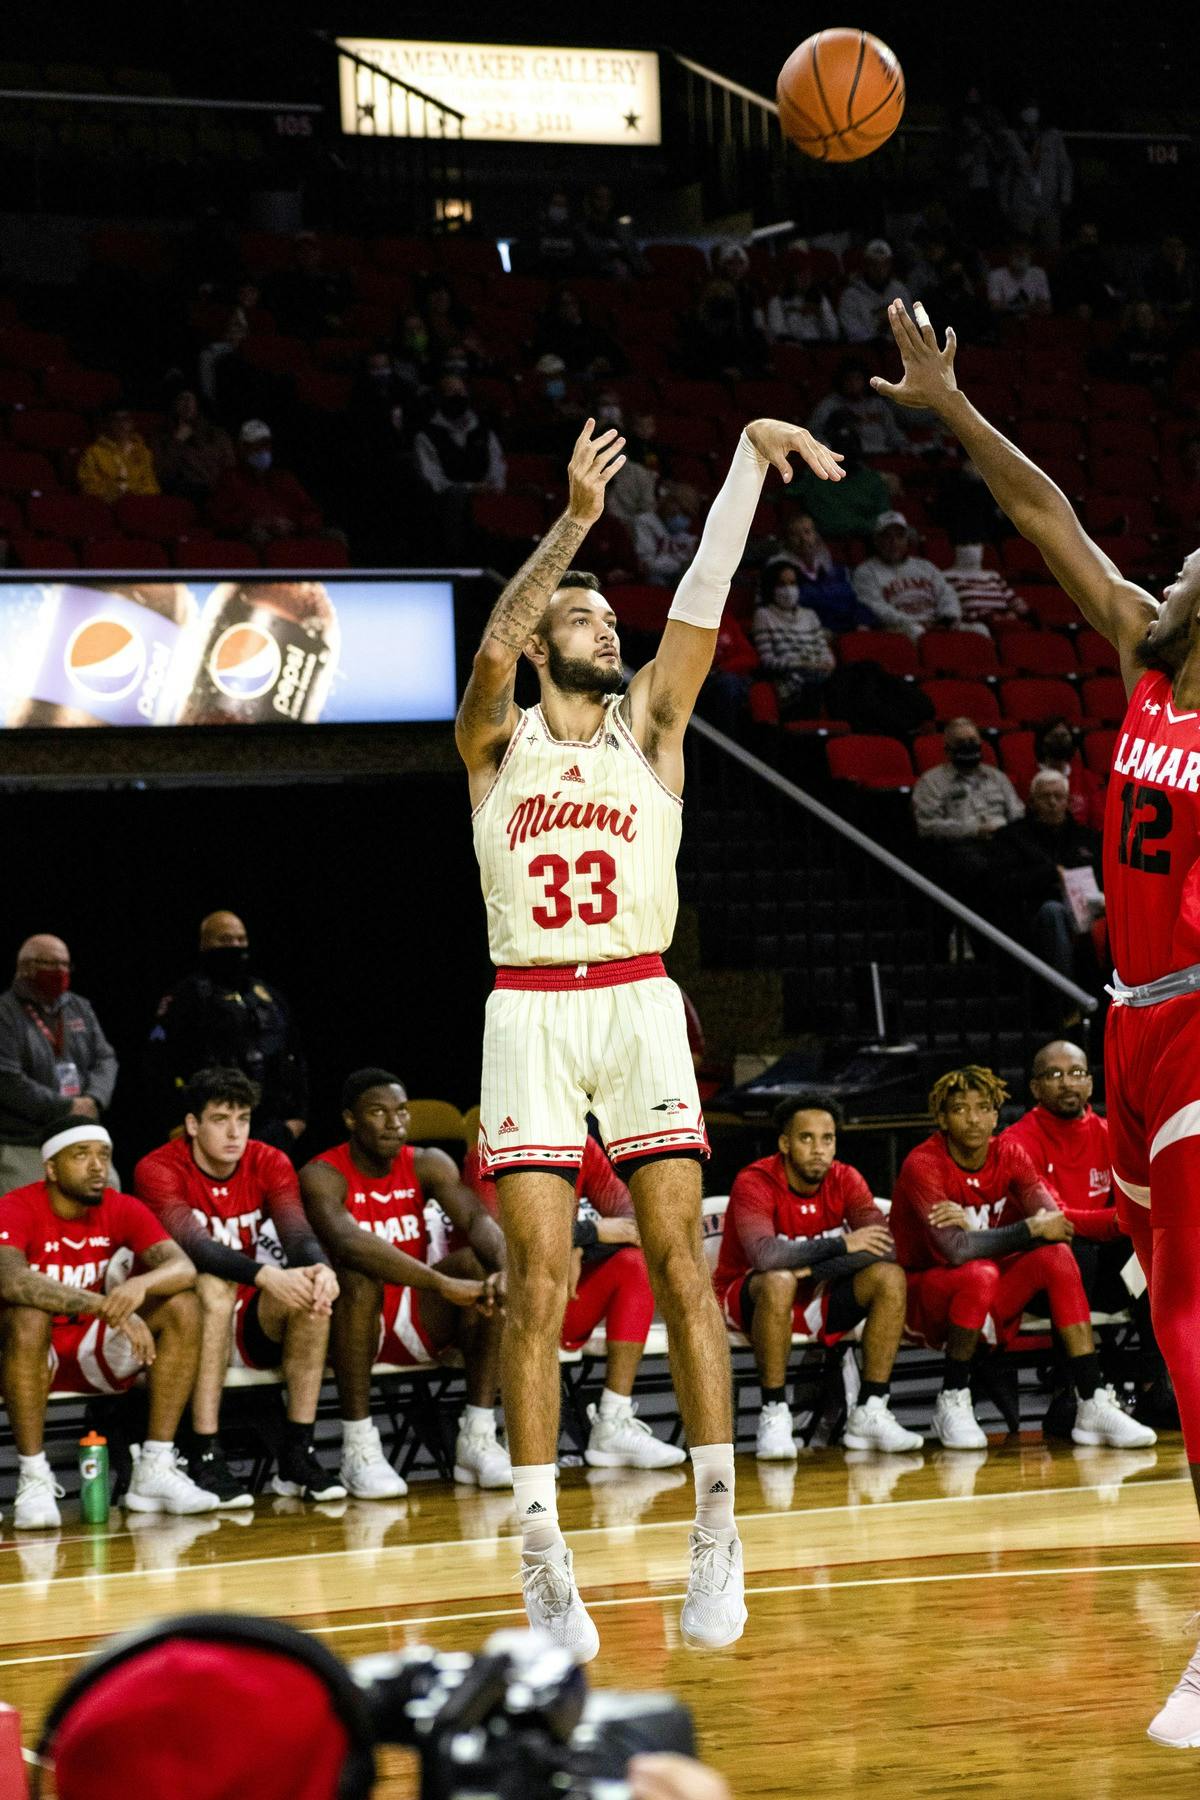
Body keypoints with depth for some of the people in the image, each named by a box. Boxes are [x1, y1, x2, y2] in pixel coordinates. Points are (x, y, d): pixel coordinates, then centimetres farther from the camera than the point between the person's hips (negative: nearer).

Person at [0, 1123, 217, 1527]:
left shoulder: (122, 1209, -3)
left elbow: (182, 1267, -16)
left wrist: (140, 1285, -41)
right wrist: (104, 1306, -45)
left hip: (96, 1354, 5)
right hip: (36, 1357, -5)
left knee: (183, 1307, -16)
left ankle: (154, 1471, -16)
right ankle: (33, 1478, -29)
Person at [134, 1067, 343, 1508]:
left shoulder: (269, 1164, 1)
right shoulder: (159, 1170, -13)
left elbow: (297, 1234, -14)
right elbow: (194, 1245, -29)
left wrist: (320, 1269, -39)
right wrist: (265, 1276, -45)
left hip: (250, 1324, 4)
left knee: (312, 1292, -24)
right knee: (215, 1286, -35)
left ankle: (297, 1456, -21)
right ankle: (206, 1458, -38)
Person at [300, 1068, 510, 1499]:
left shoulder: (427, 1165, 1)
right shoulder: (323, 1177, -15)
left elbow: (478, 1219, -17)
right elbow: (349, 1244, -35)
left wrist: (505, 1270, -41)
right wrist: (445, 1285, -46)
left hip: (418, 1319, 4)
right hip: (351, 1324, -4)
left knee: (479, 1264, -21)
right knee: (359, 1277, -36)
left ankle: (477, 1439, -22)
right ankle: (358, 1449, -31)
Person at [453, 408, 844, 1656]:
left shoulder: (649, 722, 12)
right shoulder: (495, 741, 9)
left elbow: (703, 593, 2)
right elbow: (492, 645, -12)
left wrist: (750, 457, -9)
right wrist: (574, 520, -23)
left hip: (638, 1003, 1)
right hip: (528, 1013, -1)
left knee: (679, 1260, -5)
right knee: (537, 1281, -5)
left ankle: (717, 1533, 0)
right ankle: (543, 1562, -4)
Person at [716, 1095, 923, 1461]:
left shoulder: (845, 1180, -5)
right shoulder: (755, 1183, -19)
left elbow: (884, 1248, -18)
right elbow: (764, 1255, -37)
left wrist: (815, 1269, -30)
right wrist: (841, 1244, -30)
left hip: (817, 1297, 5)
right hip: (748, 1300, -5)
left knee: (890, 1277, -18)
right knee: (779, 1281, -38)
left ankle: (870, 1413, -16)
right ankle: (774, 1414, -29)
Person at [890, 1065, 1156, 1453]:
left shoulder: (1009, 1155, -2)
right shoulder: (923, 1165, -18)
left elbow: (1055, 1225, -16)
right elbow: (955, 1249, -31)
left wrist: (974, 1227, -28)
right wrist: (1032, 1228, -25)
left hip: (988, 1303, 5)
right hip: (924, 1297, -5)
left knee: (1057, 1257, -19)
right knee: (980, 1274, -36)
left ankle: (1094, 1404, -23)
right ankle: (952, 1404, -17)